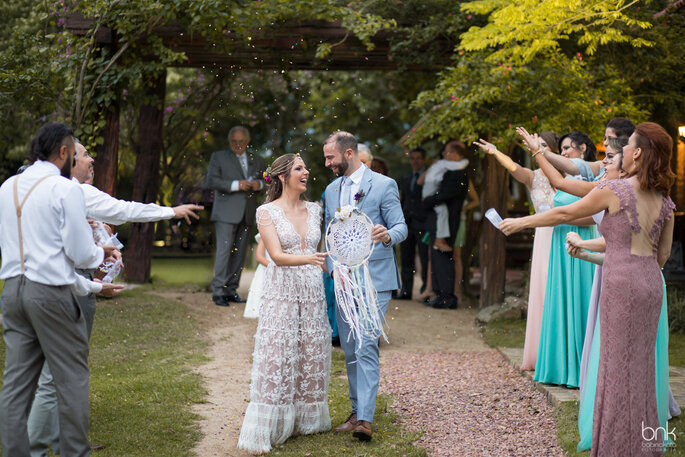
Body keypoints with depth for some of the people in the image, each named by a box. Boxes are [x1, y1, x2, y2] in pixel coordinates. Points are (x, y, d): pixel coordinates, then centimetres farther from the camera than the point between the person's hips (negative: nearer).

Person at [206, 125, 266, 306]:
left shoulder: (257, 160, 18)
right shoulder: (218, 157, 6)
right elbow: (211, 181, -6)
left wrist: (259, 184, -5)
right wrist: (236, 185, -17)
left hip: (246, 214, 5)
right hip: (226, 213, -5)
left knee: (240, 252, 5)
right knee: (224, 250, -11)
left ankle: (231, 290, 12)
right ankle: (218, 291, -7)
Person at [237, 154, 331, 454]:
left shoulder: (314, 210, 11)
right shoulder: (267, 212, -4)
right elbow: (277, 255, -15)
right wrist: (308, 259, -30)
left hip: (313, 291, 5)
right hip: (281, 291, -5)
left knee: (312, 356, 7)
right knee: (276, 359, -6)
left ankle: (305, 419, 20)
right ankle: (264, 432, 0)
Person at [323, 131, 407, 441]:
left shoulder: (383, 185, -5)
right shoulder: (331, 190, 13)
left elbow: (401, 227, -7)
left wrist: (387, 235, -30)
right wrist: (330, 270, 5)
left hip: (373, 279, -6)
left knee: (366, 348, -14)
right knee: (349, 350, 10)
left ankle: (366, 419, -15)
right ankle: (357, 411, 21)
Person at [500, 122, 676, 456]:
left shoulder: (614, 190, -11)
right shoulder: (665, 200, 8)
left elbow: (564, 214, -2)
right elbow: (663, 254, 13)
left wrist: (521, 222, 10)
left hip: (621, 283, -7)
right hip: (651, 284, 7)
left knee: (619, 364, 1)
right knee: (640, 363, 15)